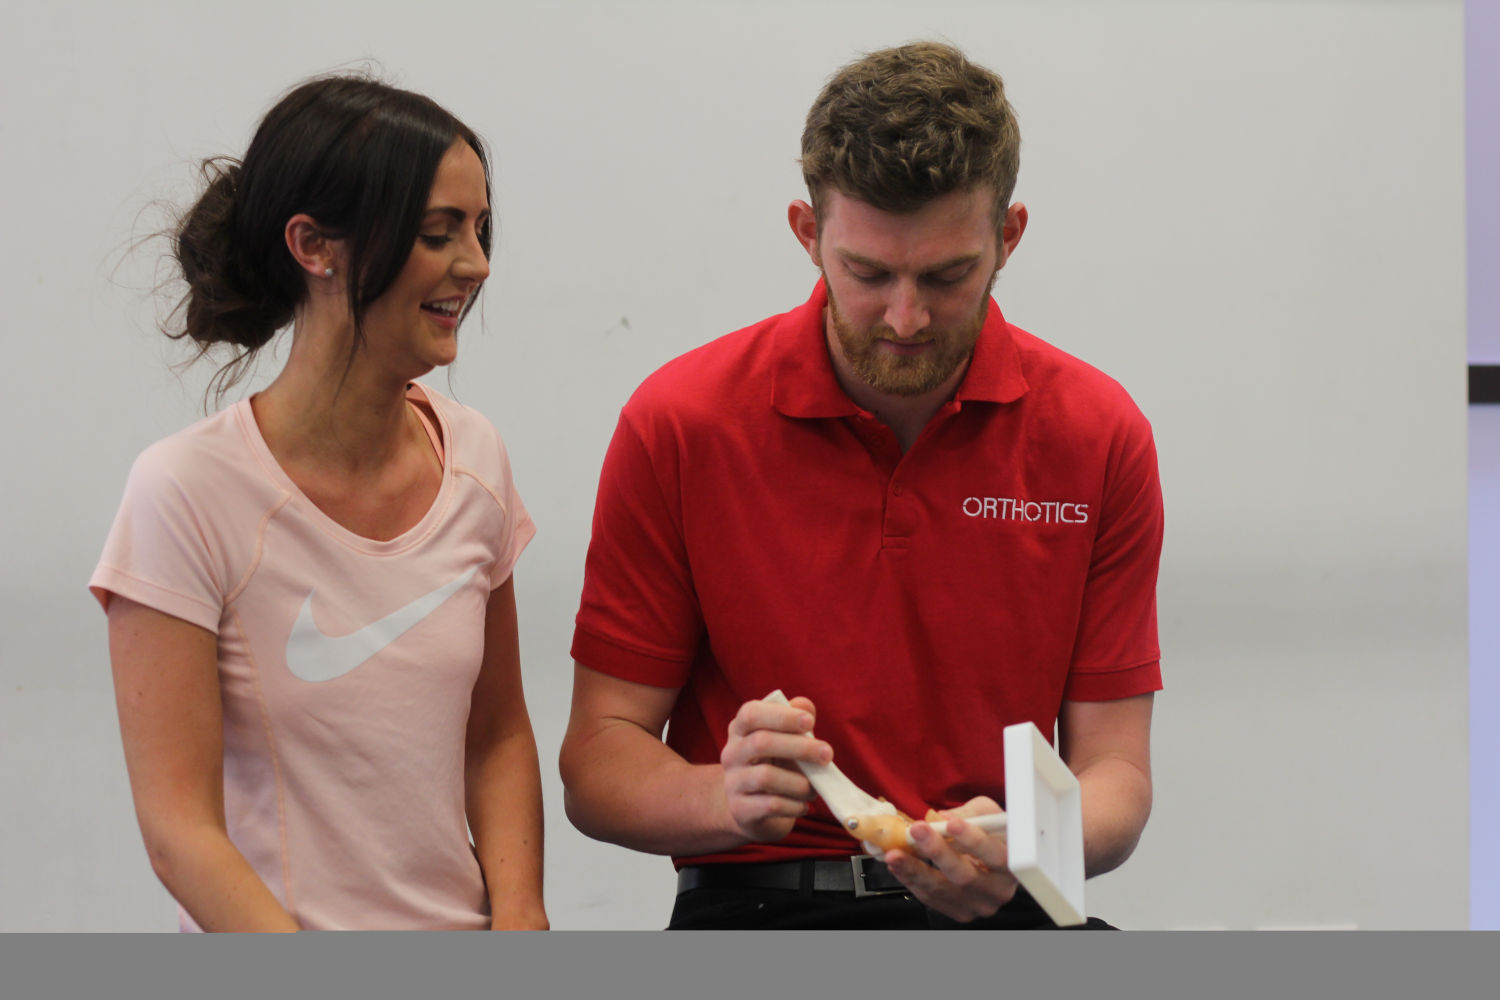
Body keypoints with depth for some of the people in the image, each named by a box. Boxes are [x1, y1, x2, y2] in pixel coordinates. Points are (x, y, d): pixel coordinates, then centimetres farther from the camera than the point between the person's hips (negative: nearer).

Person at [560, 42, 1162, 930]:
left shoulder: (1099, 436, 1)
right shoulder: (681, 425, -3)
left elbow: (1114, 773, 3)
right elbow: (597, 762, -1)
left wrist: (1018, 849, -20)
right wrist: (727, 796, -23)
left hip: (999, 918, 2)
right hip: (759, 901, -2)